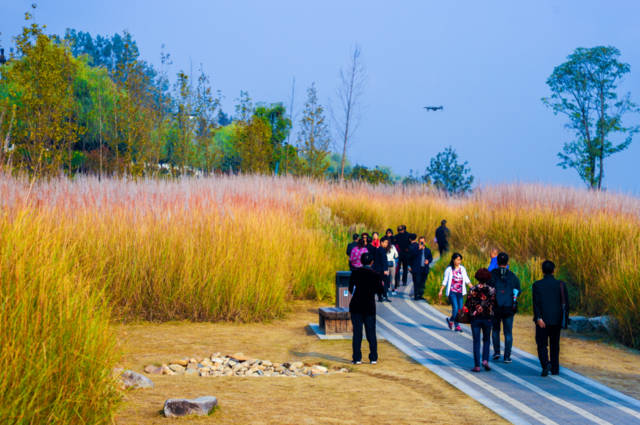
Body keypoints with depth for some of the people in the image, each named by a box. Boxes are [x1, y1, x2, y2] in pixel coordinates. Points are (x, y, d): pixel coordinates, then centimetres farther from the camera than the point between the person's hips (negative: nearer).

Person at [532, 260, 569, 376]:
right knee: (555, 345, 15)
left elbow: (536, 302, -13)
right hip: (557, 319, 2)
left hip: (542, 320, -2)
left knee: (542, 344, 5)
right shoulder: (561, 285, 1)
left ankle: (546, 364, -17)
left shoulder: (537, 285, -4)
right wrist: (565, 319, 9)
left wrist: (538, 318, -16)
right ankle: (555, 368, 17)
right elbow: (566, 303, 1)